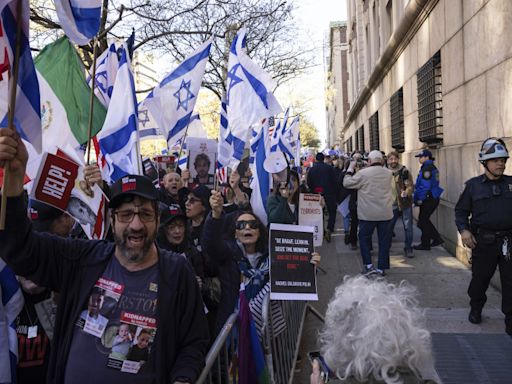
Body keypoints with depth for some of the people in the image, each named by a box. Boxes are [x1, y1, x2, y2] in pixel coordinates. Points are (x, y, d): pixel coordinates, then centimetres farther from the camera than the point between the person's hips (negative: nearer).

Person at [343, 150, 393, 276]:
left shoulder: (363, 173, -13)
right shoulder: (389, 173, 1)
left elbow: (346, 183, -6)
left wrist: (350, 168, 5)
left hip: (368, 214, -3)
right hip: (386, 213, 3)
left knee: (364, 237, 13)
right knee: (384, 240, 10)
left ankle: (368, 265, 6)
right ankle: (382, 268, 15)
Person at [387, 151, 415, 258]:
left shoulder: (404, 171, -9)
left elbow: (410, 186, -14)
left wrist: (406, 192, -33)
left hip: (405, 203, -3)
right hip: (392, 204, 3)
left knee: (408, 227, 2)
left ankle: (408, 248, 16)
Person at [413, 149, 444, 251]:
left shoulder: (427, 168, -17)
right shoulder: (432, 167, 14)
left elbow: (425, 186, -21)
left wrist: (420, 199, -15)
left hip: (428, 199, -10)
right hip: (433, 198, 10)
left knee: (423, 221, 1)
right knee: (424, 220, 19)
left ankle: (425, 244, 10)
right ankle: (437, 238, 19)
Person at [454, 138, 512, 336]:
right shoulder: (473, 185, 2)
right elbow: (461, 210, 6)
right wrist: (464, 230, -10)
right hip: (483, 241, -1)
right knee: (480, 278, 11)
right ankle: (476, 309, 35)